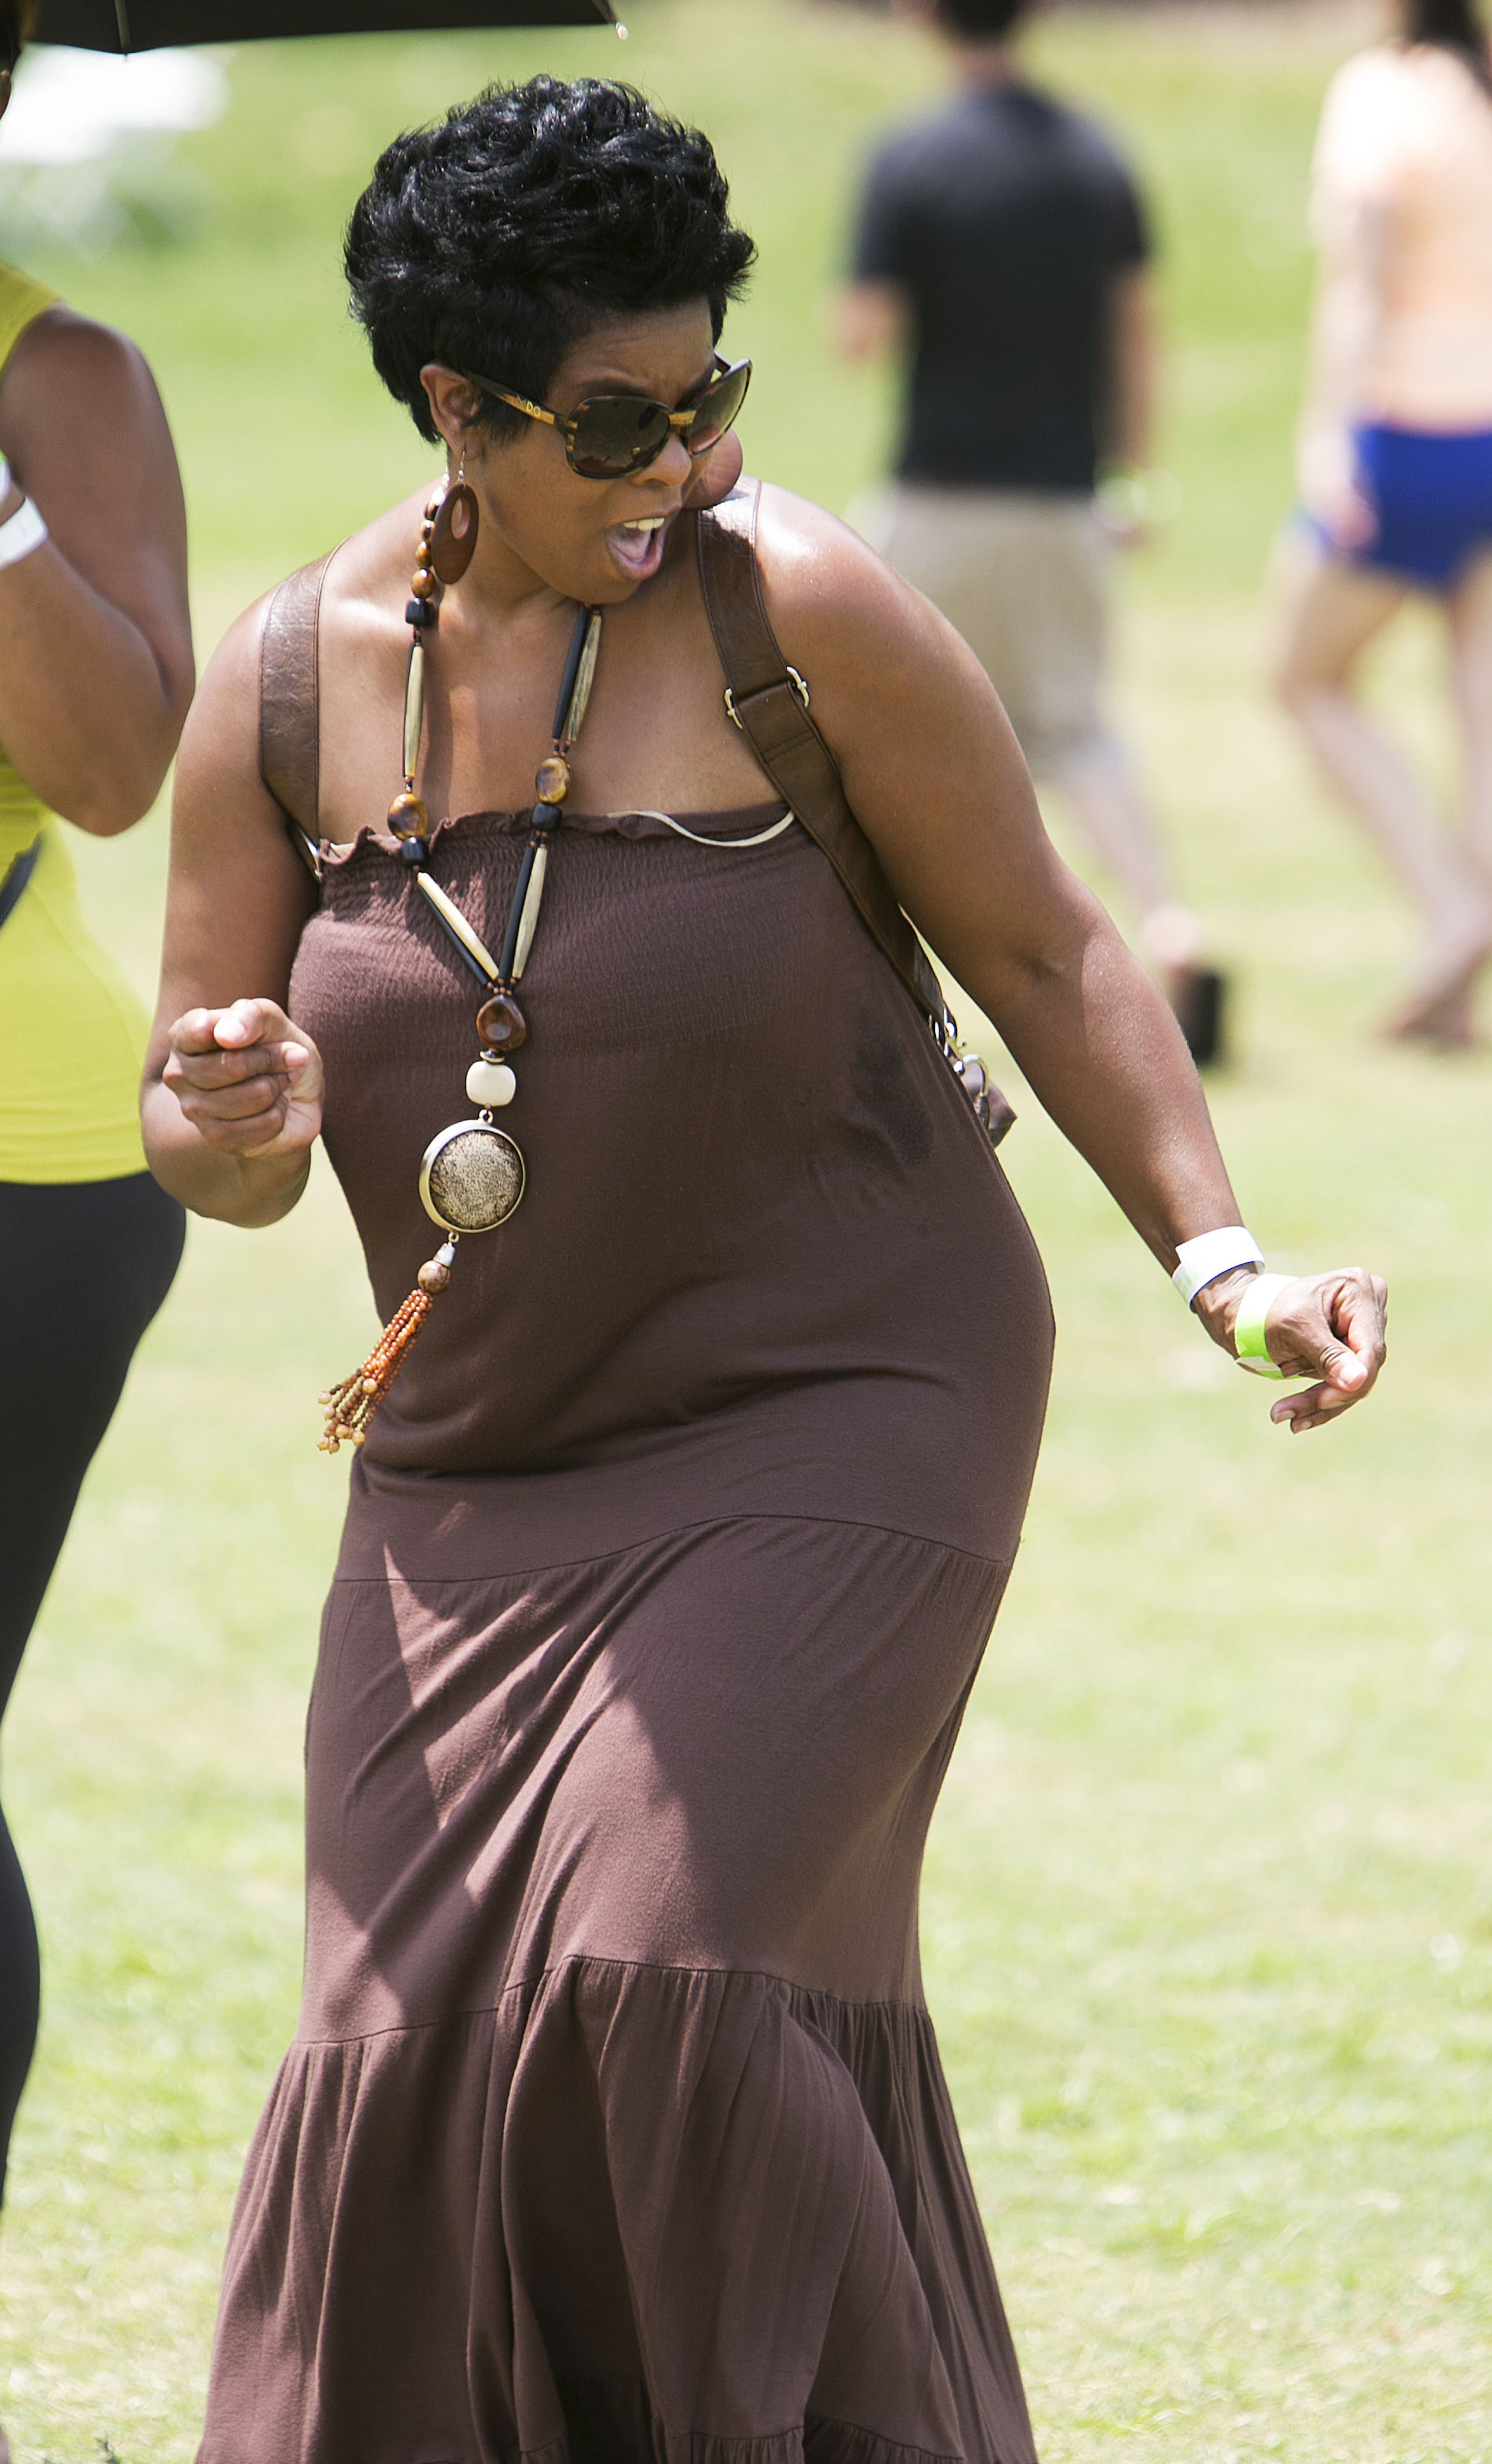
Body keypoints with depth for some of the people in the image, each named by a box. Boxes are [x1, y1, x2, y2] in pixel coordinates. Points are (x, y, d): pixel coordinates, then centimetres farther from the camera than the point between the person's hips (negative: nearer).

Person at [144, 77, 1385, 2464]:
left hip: (834, 1415, -4)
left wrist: (1227, 1259, -11)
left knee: (671, 1968, -18)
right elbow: (212, 1142, 6)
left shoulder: (798, 612, -11)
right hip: (478, 1463, 4)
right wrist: (235, 1123, -18)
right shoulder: (288, 686, -1)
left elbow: (1041, 951, -1)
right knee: (412, 2029, -4)